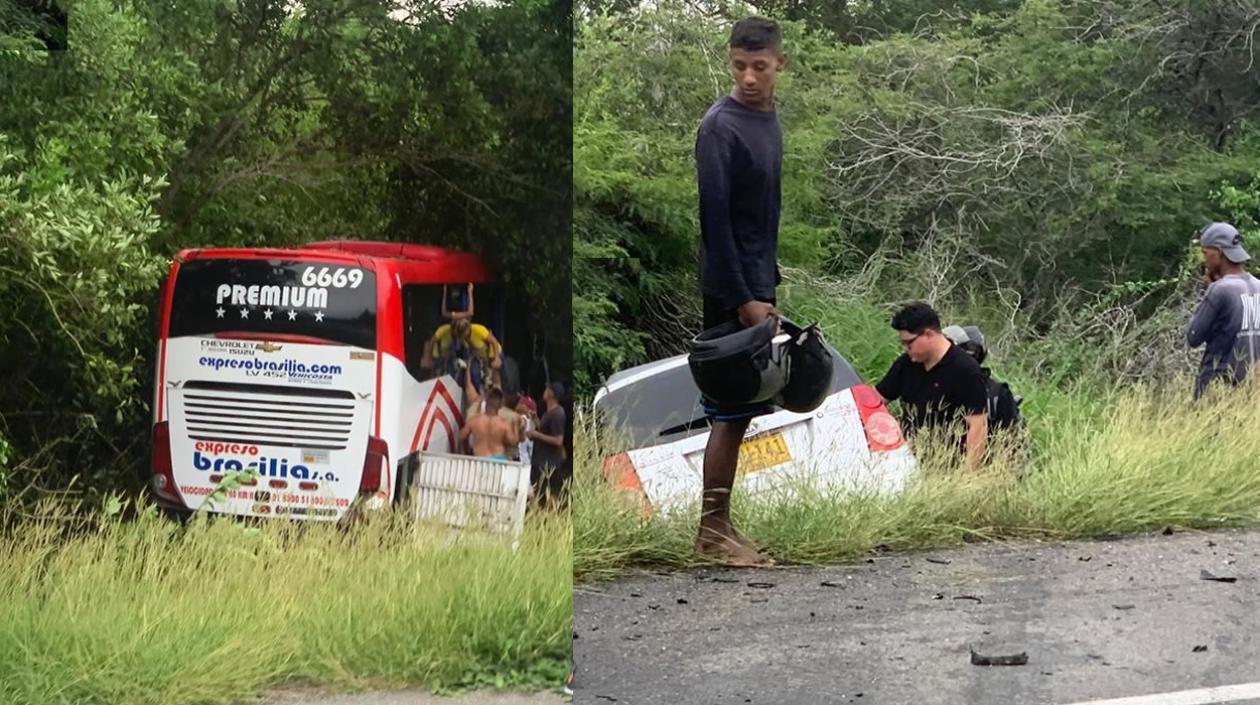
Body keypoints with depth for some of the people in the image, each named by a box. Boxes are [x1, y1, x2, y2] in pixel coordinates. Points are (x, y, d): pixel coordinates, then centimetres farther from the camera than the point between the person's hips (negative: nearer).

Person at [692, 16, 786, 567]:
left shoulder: (768, 118, 11)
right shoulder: (720, 126, -15)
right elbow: (714, 219, -19)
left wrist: (767, 284, 17)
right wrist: (743, 299, -20)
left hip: (757, 285, 8)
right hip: (731, 292, -8)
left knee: (742, 408, 10)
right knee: (731, 410, -5)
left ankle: (719, 523, 16)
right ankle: (713, 531, 2)